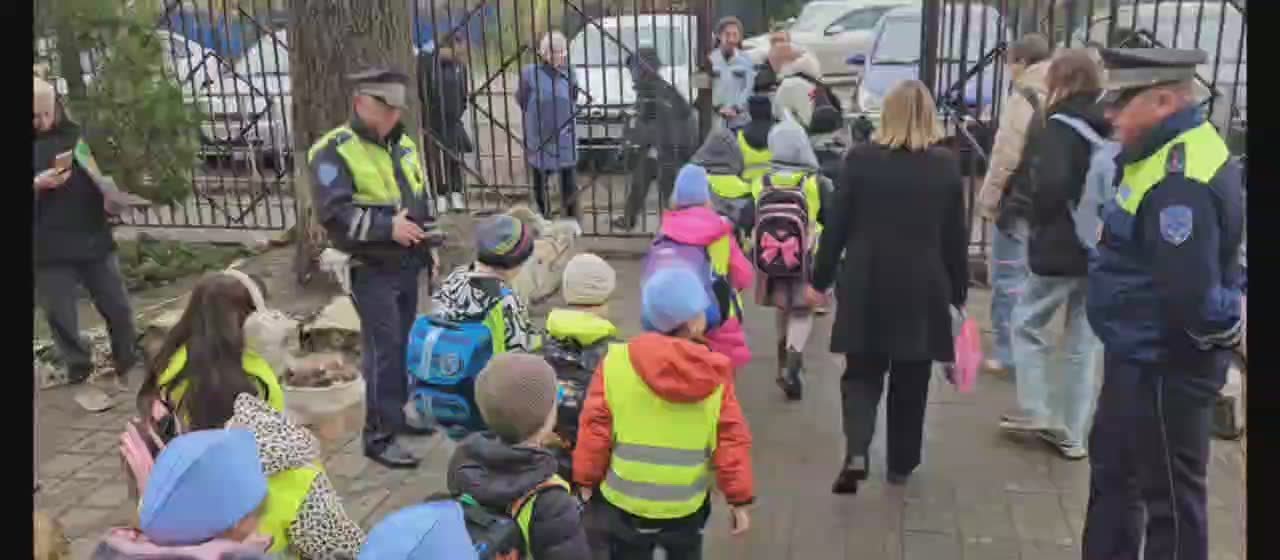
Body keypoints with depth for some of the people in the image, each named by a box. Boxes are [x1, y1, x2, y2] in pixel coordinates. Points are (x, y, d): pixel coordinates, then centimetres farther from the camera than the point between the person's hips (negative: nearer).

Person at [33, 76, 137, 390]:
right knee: (61, 317, 4)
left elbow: (103, 172, 17)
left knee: (117, 308, 9)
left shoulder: (76, 134, 7)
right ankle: (79, 370, 21)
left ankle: (128, 363, 27)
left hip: (94, 239, 2)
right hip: (49, 250, -2)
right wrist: (38, 184, -19)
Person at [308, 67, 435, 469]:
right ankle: (378, 435, 2)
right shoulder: (334, 151, -13)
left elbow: (422, 200, 21)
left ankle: (399, 414, 30)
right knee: (383, 349, -7)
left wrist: (428, 249, 16)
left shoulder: (403, 144, 12)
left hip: (407, 264, 7)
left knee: (404, 342, 15)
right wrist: (388, 226, -28)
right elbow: (334, 211, -23)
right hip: (370, 270, -7)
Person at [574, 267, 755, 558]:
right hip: (686, 508, 1)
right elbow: (731, 440, -10)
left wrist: (586, 480, 5)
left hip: (625, 503, 0)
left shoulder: (617, 362, -14)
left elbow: (595, 428, -10)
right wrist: (740, 498, 1)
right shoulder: (716, 374, -12)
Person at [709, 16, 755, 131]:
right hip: (715, 120, 0)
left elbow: (750, 88, -1)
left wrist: (736, 108, -14)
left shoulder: (747, 60, 4)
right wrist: (717, 108, -14)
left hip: (740, 120, 0)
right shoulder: (710, 59, 2)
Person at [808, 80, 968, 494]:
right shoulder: (946, 165, -2)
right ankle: (900, 464, 25)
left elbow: (837, 224, -4)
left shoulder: (861, 158, -5)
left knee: (862, 373, 10)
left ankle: (857, 452, -10)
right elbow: (956, 236, 2)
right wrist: (958, 291, 11)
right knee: (910, 381, 14)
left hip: (866, 286, -1)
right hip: (923, 288, 1)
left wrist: (820, 279, 5)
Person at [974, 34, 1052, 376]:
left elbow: (1005, 156, -17)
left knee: (1008, 278, -1)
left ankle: (1008, 352, 1)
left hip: (1017, 202, -8)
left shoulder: (1023, 98, -13)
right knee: (1031, 275, 17)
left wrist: (988, 200, -10)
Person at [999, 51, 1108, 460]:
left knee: (1026, 323, 13)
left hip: (1061, 247, -6)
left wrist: (1038, 220, -7)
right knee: (1083, 342, 11)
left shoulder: (1061, 125, -12)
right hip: (1103, 248, 6)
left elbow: (1052, 183, -24)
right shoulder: (1113, 128, 9)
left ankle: (1036, 413, 11)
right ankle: (1072, 433, 18)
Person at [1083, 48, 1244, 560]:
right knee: (1112, 468, 24)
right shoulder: (1169, 153, 7)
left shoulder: (1182, 179, -27)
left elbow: (1190, 291, -30)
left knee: (1169, 492, 6)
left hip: (1167, 365, -10)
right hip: (1140, 354, 10)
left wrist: (1220, 336, -13)